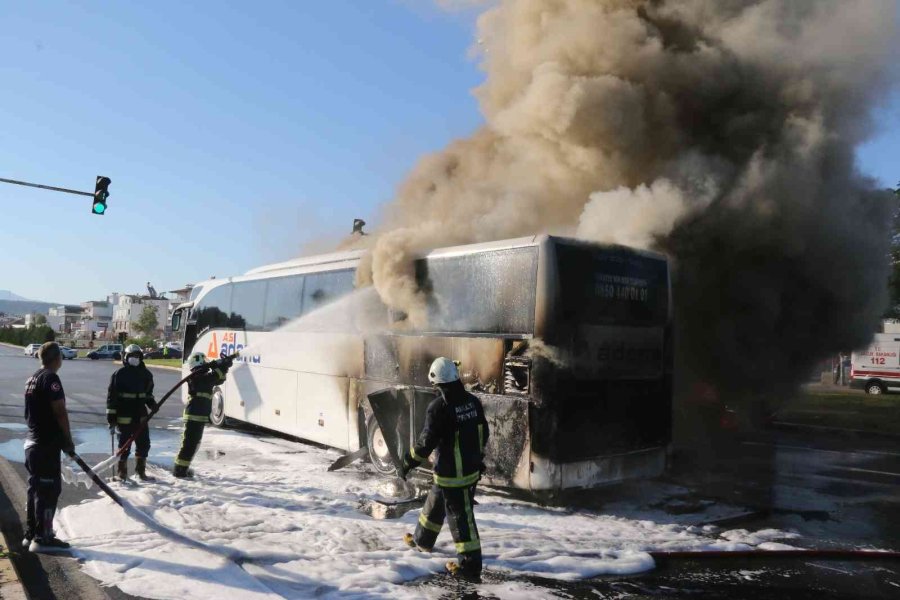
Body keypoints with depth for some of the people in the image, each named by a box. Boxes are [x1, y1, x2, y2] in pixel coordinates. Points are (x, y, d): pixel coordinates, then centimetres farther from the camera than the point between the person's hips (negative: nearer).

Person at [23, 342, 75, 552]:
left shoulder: (32, 379, 14)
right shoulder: (50, 378, -16)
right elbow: (59, 412, -19)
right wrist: (68, 440, -9)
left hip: (32, 442, 10)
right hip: (47, 444, -10)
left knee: (36, 488, 16)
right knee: (50, 490, -5)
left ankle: (31, 534, 23)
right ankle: (42, 538, -1)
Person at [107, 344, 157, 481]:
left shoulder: (145, 374, 9)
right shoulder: (119, 374, -8)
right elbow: (111, 396, -8)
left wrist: (151, 403, 1)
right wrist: (111, 416, -11)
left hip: (140, 416, 5)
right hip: (124, 417, -5)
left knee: (144, 444, 9)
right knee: (124, 445, 2)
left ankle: (141, 472, 22)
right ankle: (121, 473, 16)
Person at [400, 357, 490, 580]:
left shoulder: (439, 407, -21)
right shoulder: (473, 401, 0)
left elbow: (426, 441, -19)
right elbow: (483, 433, 9)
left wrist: (408, 463, -6)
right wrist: (478, 458, 24)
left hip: (450, 475, -8)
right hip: (471, 469, 8)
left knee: (460, 516, 3)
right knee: (435, 503, 25)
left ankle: (470, 564, 11)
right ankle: (422, 540, 43)